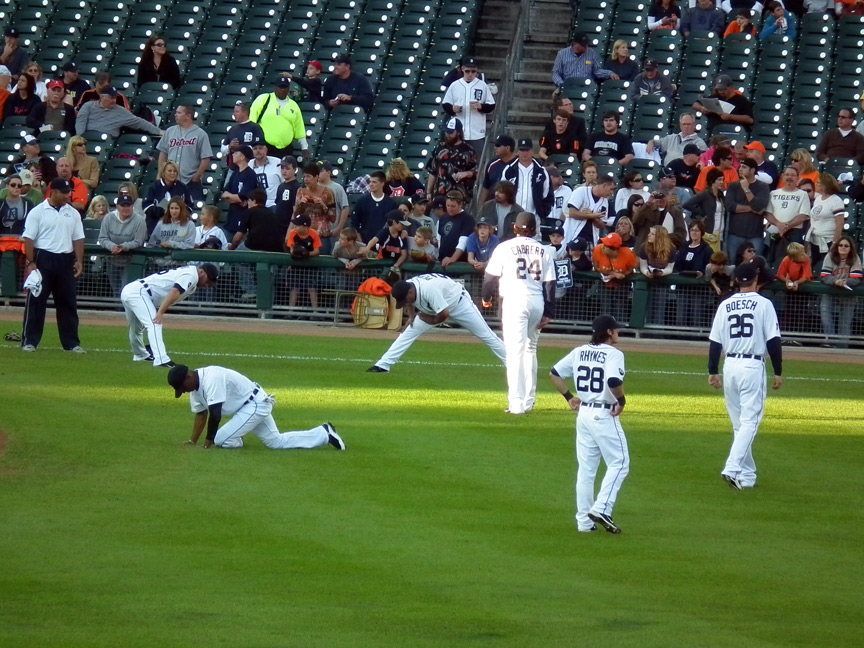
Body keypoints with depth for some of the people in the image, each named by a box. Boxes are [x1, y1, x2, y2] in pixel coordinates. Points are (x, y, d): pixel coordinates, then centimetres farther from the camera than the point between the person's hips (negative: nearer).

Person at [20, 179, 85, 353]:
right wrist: (31, 263, -14)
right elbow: (28, 238, -6)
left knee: (68, 302, 7)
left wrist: (79, 261, 0)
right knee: (36, 301, -4)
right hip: (43, 259, -5)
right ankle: (29, 341, -1)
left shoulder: (73, 214, 11)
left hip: (66, 261, 5)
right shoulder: (37, 212, -3)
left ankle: (71, 343, 13)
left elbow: (78, 239, 12)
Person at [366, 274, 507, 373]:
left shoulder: (429, 289, -42)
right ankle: (382, 365, -3)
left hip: (459, 303, -7)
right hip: (432, 311, 7)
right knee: (408, 331, -4)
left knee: (486, 335, -2)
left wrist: (433, 320, -19)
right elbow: (411, 302, 8)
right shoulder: (406, 288, -18)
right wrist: (412, 316, -7)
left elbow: (444, 314, -37)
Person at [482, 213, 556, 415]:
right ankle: (529, 401, 21)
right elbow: (550, 283, 7)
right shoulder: (543, 251, 10)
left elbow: (491, 275, 4)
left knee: (515, 351, -7)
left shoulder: (505, 248, 0)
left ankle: (517, 403, -15)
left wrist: (486, 297, 22)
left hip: (514, 300, -4)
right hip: (537, 302, 4)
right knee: (530, 349, 19)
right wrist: (548, 313, 9)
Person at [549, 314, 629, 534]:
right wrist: (622, 401, -11)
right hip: (605, 415, -7)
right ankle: (601, 509, -13)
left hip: (583, 414, 7)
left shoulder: (579, 352, 9)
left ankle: (584, 521, 11)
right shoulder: (613, 354, -11)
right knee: (619, 463, 2)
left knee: (586, 468, 11)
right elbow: (613, 381, -27)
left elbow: (554, 373, 11)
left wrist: (569, 397, 16)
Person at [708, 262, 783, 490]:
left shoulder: (725, 306, 6)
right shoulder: (763, 305, -4)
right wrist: (778, 372, 0)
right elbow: (773, 341, -7)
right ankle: (733, 469, -23)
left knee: (739, 423, 14)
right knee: (749, 422, -6)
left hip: (730, 366, 4)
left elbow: (715, 342, 6)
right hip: (753, 367, -4)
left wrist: (713, 371, 13)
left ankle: (746, 475, 17)